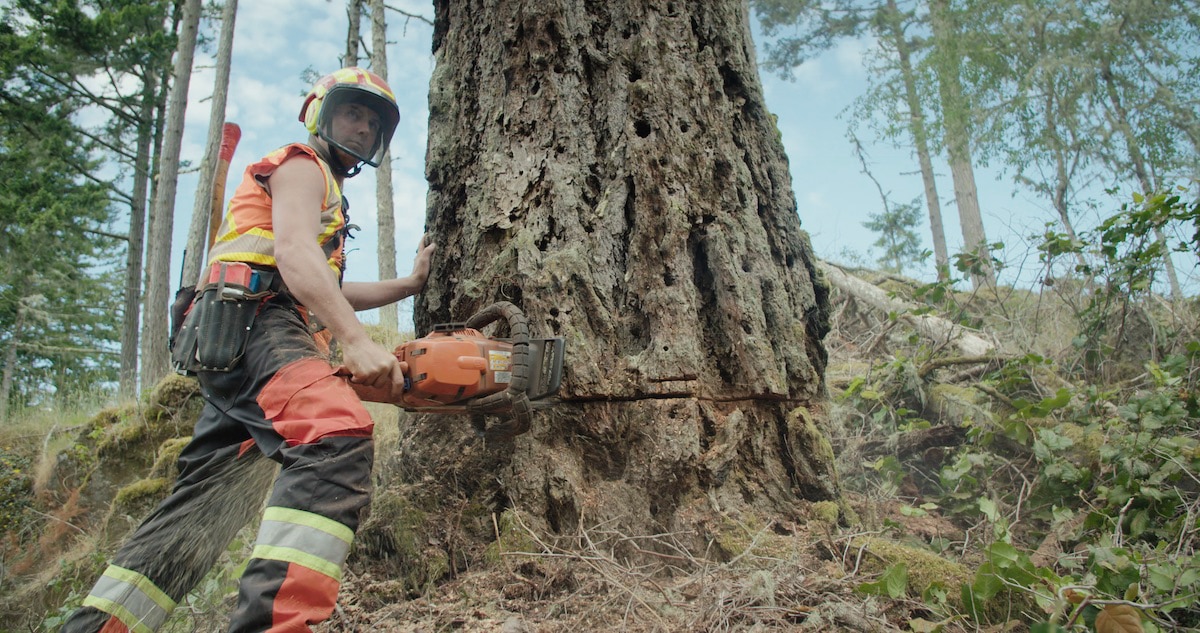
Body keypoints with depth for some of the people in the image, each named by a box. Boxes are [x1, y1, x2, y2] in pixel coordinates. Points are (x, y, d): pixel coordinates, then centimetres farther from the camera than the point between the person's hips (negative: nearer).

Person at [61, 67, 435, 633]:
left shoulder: (326, 191, 37)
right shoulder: (301, 166, 7)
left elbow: (329, 293, 38)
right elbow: (294, 253, -13)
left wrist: (410, 283, 32)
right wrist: (357, 342, -25)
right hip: (250, 325, -11)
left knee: (203, 502, 8)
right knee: (337, 441, -33)